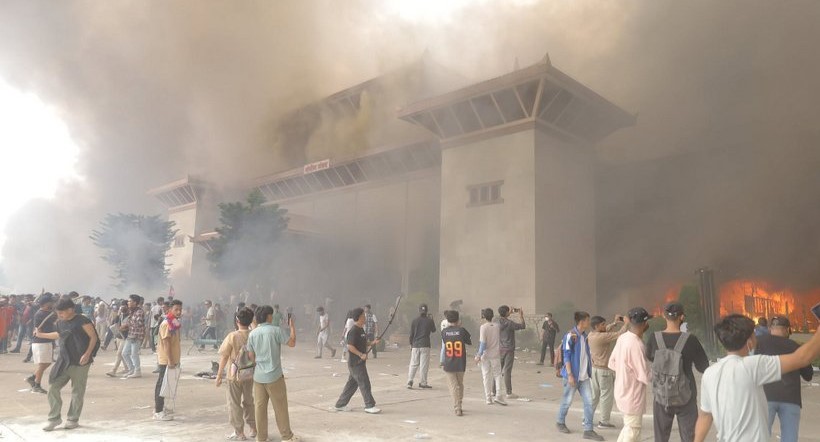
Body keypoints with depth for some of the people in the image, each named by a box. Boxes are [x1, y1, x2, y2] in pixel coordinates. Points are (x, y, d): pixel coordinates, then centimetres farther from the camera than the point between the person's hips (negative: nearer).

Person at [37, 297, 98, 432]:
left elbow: (94, 337, -12)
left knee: (77, 391, 4)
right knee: (53, 387, 2)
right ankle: (55, 418, 17)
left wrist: (87, 354, -20)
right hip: (63, 361, 7)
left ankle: (73, 419, 19)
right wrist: (41, 335, 30)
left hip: (80, 362, -7)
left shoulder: (82, 321, -13)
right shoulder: (60, 323, 10)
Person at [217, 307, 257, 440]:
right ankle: (253, 429, 25)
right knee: (249, 401, 20)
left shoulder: (233, 336, -16)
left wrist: (219, 375, -3)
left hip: (234, 376, -4)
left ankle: (239, 433, 14)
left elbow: (224, 357, -11)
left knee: (234, 404, 9)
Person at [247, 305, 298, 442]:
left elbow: (251, 356, 6)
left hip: (258, 376, 4)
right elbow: (292, 343, -5)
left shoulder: (252, 334, 1)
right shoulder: (276, 330, -12)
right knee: (280, 407, 8)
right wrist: (291, 326, 6)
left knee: (260, 407, 10)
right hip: (274, 376, -4)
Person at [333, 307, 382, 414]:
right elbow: (350, 346, -22)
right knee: (364, 384, -4)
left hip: (360, 362, 10)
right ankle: (369, 406, 4)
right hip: (355, 362, -10)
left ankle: (340, 405, 22)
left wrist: (372, 343, 7)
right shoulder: (353, 331, -18)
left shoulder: (361, 329, 13)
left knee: (352, 383, 14)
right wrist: (361, 355, -23)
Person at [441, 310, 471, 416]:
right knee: (460, 385, 19)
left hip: (449, 364, -1)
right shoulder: (462, 330, -9)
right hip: (460, 364, 1)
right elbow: (470, 342, 4)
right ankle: (458, 406, 32)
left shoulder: (444, 332, -5)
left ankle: (457, 409, -4)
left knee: (453, 386, 4)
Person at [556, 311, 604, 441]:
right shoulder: (570, 336, -16)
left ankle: (588, 430, 9)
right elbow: (566, 356, -17)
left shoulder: (584, 336, 7)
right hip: (573, 375, -7)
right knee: (567, 401, 8)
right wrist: (570, 375, -19)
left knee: (588, 402, 3)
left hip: (584, 375, 7)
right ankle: (561, 422, 29)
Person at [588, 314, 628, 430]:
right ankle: (604, 421, 10)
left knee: (594, 394, 16)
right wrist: (626, 323, -7)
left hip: (595, 368, 8)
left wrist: (615, 323, 9)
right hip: (604, 369, -8)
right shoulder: (602, 337, -23)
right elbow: (619, 334, -21)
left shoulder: (591, 335, 2)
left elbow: (606, 330, 18)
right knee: (607, 395, 3)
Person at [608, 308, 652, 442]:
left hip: (622, 391, 8)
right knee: (633, 430, 8)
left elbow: (612, 363, 8)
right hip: (632, 395, -8)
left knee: (629, 426, 23)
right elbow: (645, 376, -22)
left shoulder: (622, 338, -1)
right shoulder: (636, 345, -28)